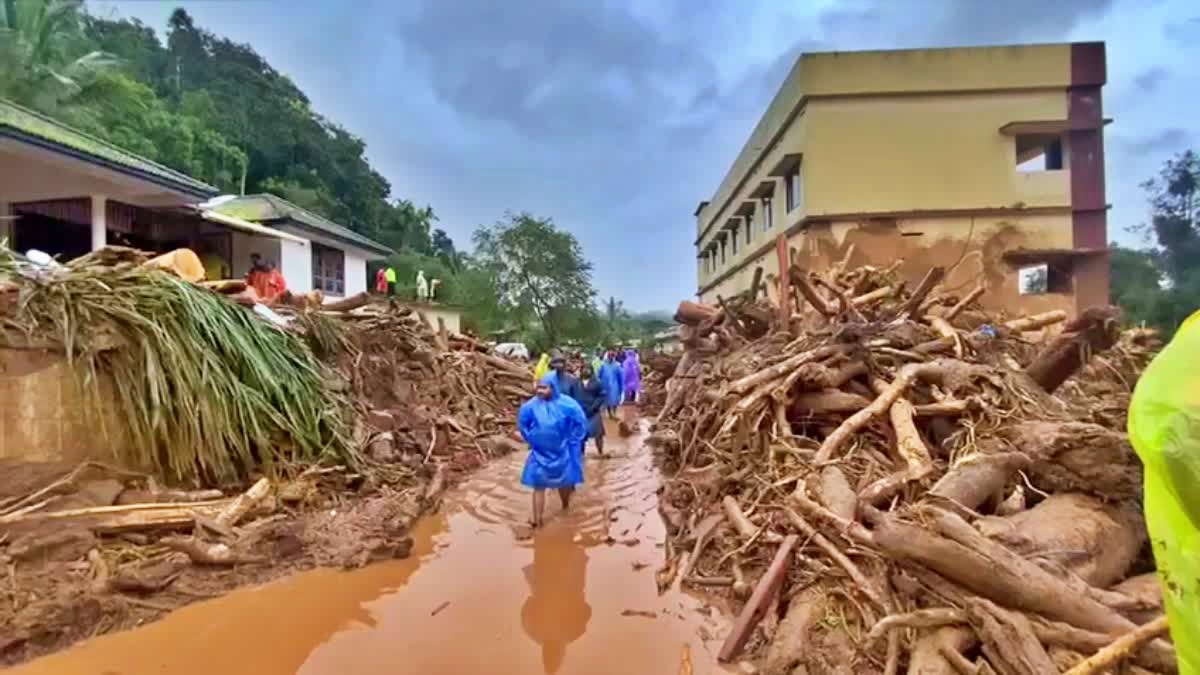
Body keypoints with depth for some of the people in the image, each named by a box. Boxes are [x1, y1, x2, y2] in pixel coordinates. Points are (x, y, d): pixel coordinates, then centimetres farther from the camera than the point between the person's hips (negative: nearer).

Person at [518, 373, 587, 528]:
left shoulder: (567, 405, -19)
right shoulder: (530, 406, -15)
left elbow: (580, 424, -8)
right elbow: (522, 424, 4)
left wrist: (571, 441, -6)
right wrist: (531, 440, 4)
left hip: (562, 453, 0)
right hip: (540, 453, 0)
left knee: (565, 482, 18)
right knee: (539, 485, 0)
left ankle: (565, 507, 44)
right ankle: (537, 518, 8)